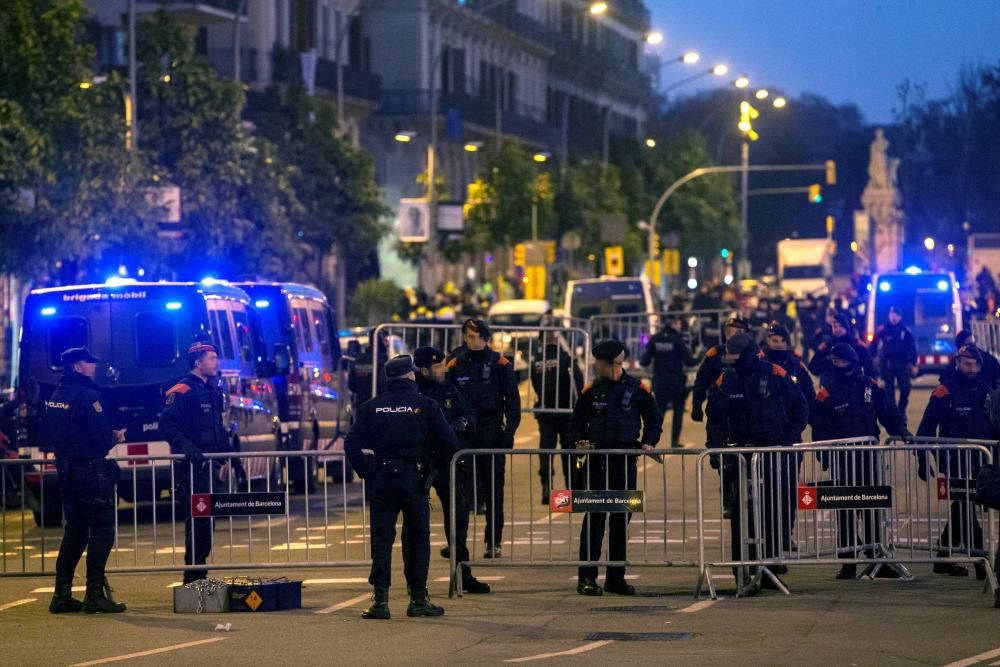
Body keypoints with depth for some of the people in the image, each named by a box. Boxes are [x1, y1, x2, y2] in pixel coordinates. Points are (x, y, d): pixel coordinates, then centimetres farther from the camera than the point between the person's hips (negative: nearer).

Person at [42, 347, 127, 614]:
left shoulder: (56, 397, 11)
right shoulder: (87, 396, -16)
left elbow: (49, 432, 17)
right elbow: (103, 439, -19)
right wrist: (116, 438, 2)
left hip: (66, 470, 9)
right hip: (91, 470, -9)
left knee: (75, 531, 15)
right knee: (102, 531, -3)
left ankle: (62, 595, 13)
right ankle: (95, 594, -5)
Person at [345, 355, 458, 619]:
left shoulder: (371, 407, 5)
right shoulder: (426, 405, -1)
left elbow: (351, 444, 0)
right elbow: (449, 442, -6)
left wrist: (367, 473, 8)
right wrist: (435, 466, 11)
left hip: (381, 480, 2)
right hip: (415, 479, -2)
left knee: (381, 540, 4)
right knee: (418, 538, 8)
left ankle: (380, 600, -1)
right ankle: (418, 599, 9)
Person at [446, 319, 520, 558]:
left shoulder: (500, 364, 1)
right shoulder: (455, 365, 6)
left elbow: (512, 400, 2)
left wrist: (509, 430, -7)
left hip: (492, 434, -1)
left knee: (494, 488, 1)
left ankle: (494, 542, 6)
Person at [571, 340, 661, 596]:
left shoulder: (637, 390, 1)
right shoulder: (591, 390, 3)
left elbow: (654, 419, 12)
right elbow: (577, 421, 12)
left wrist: (648, 442, -2)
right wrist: (579, 441, -6)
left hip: (626, 461, 1)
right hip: (597, 461, -1)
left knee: (622, 518, 6)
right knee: (594, 516, -6)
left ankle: (616, 577, 14)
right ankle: (586, 577, -5)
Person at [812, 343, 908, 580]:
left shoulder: (870, 386, 6)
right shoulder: (827, 391, -3)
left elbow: (888, 413, 10)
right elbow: (820, 428, -6)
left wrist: (902, 432, -5)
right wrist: (825, 457, -14)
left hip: (868, 455, 3)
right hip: (843, 460, -3)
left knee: (872, 508, 6)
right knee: (846, 510, -1)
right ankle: (848, 561, 3)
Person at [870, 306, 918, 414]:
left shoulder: (906, 331, 0)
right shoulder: (883, 330, -2)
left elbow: (912, 348, 3)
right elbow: (873, 345, 0)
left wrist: (913, 363, -1)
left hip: (902, 364, 1)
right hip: (887, 364, -1)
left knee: (905, 388, -1)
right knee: (889, 389, 2)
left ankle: (901, 410, 18)